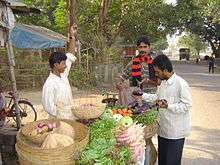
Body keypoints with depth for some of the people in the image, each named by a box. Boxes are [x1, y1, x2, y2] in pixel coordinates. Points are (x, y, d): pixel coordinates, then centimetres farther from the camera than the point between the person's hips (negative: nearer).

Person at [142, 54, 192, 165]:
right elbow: (157, 96, 20)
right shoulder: (163, 82, 7)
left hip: (176, 132, -8)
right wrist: (142, 95, 10)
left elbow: (187, 105, -20)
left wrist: (167, 106, -27)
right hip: (163, 129, 8)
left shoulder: (181, 84, -21)